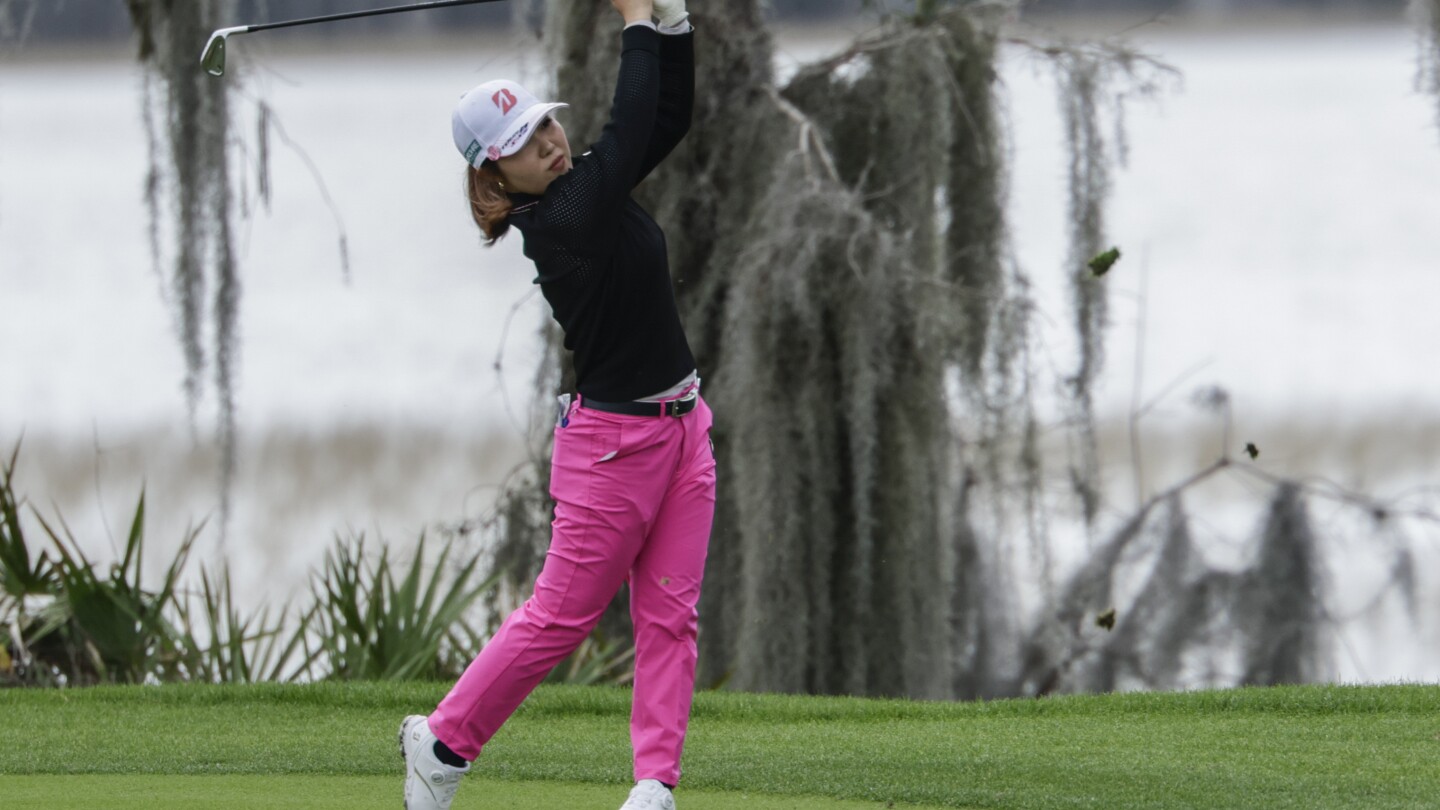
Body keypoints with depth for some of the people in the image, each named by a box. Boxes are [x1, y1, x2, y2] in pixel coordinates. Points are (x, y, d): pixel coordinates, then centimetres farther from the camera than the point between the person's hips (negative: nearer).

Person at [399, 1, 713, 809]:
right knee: (563, 615, 0)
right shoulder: (557, 225, -21)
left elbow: (671, 117, 5)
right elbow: (630, 133, -26)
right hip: (613, 437, -8)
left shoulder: (589, 187, 3)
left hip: (681, 425, 8)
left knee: (671, 613, 2)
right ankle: (443, 739, 16)